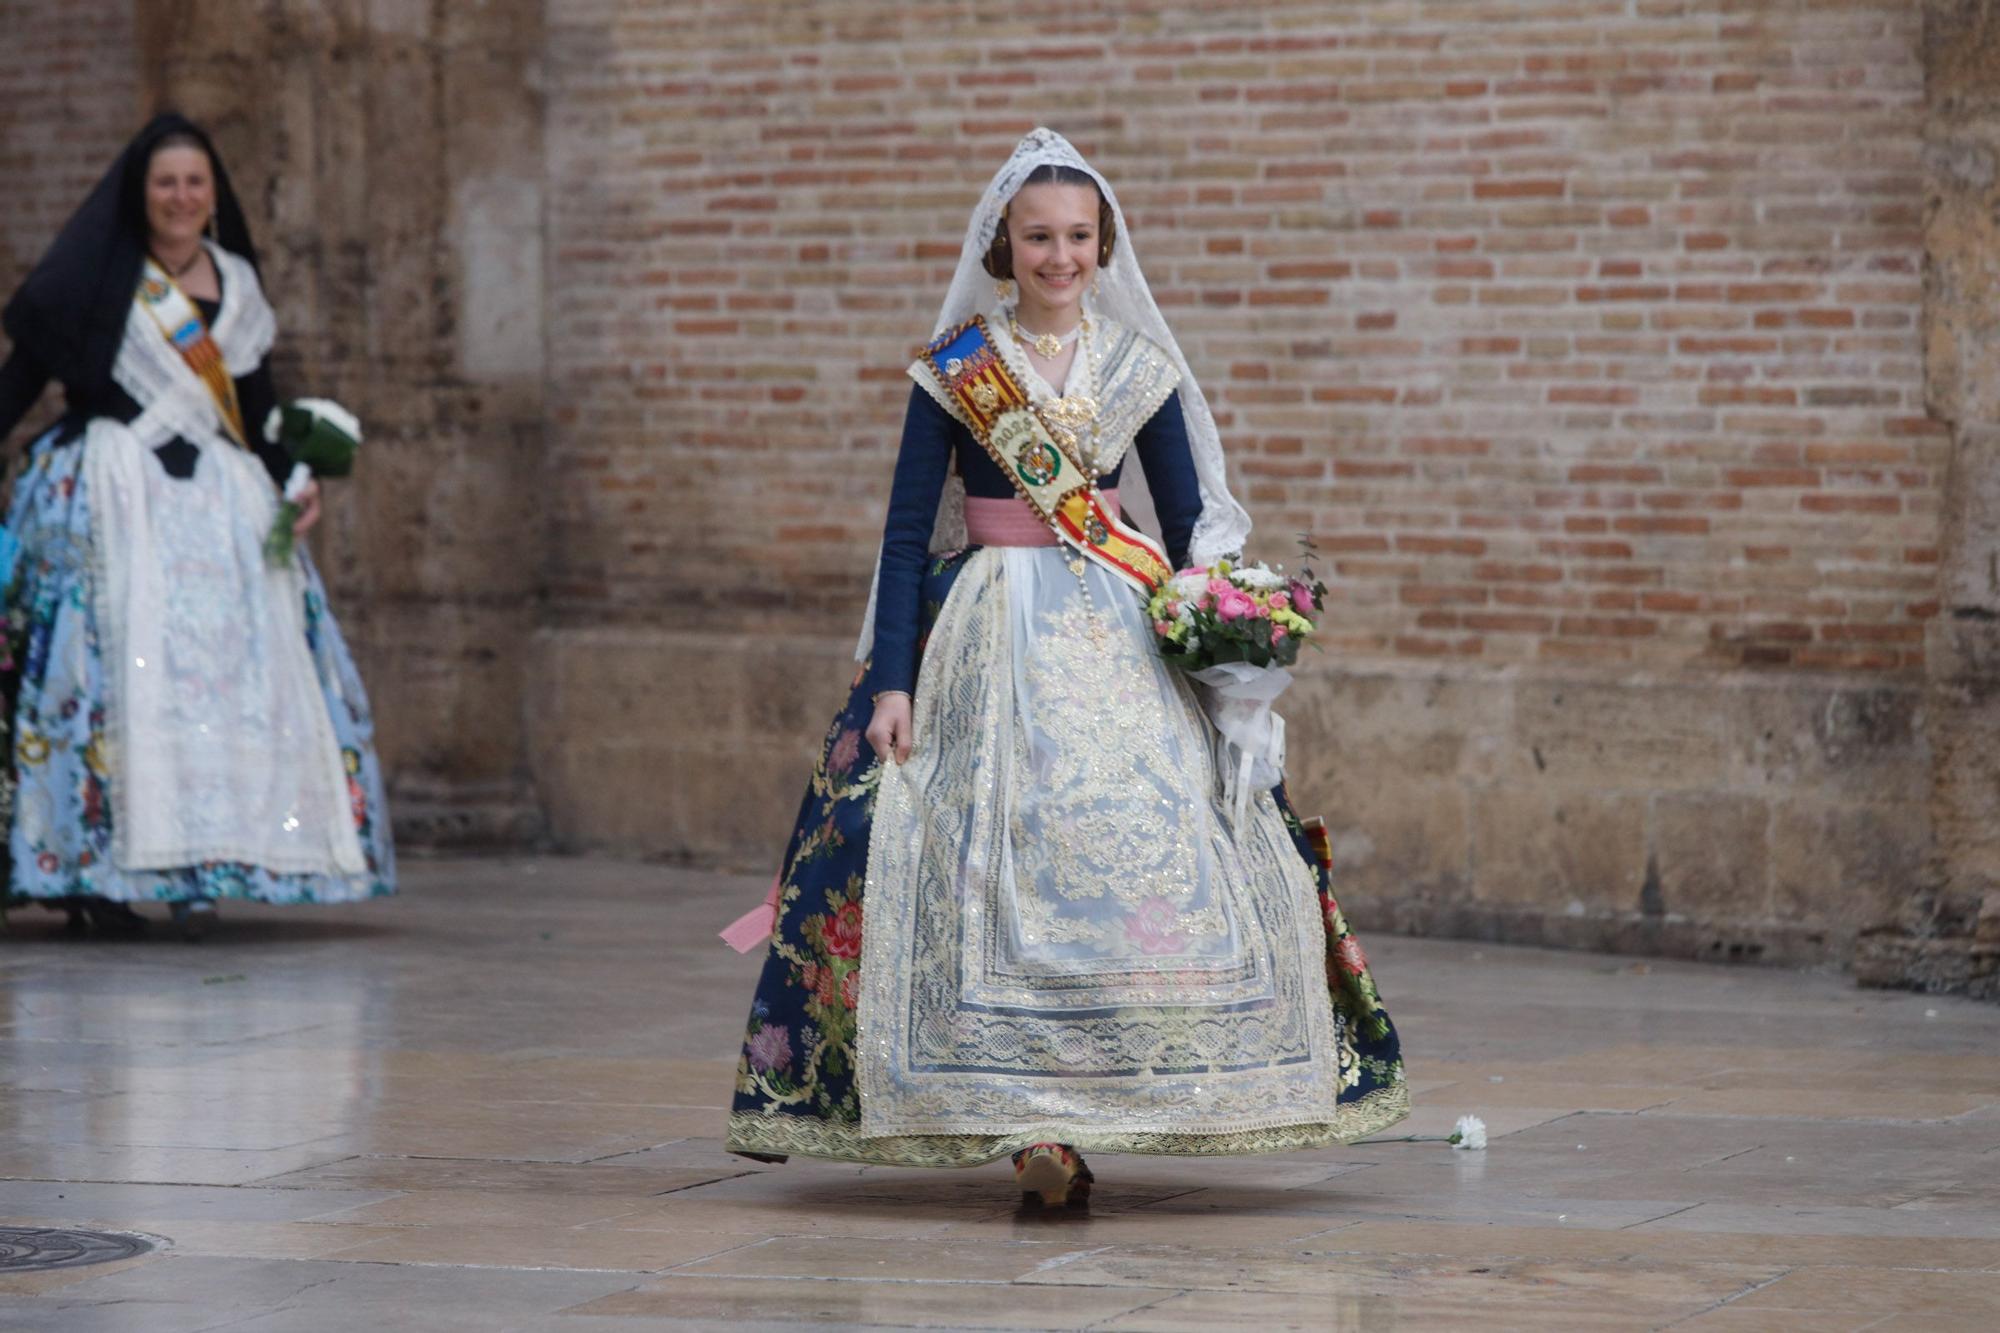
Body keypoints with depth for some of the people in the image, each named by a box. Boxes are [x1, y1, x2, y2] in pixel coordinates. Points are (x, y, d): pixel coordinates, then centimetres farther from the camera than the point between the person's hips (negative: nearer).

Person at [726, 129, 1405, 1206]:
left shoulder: (1139, 369, 9)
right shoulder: (954, 372, 2)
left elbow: (1190, 529, 12)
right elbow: (907, 534, 0)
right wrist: (890, 683, -8)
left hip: (1121, 634, 3)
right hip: (991, 635, -3)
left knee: (1148, 844, -9)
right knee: (1009, 856, -14)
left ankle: (1091, 1103, 1)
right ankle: (1035, 1130, -14)